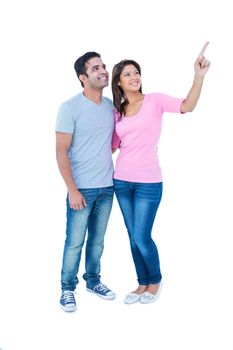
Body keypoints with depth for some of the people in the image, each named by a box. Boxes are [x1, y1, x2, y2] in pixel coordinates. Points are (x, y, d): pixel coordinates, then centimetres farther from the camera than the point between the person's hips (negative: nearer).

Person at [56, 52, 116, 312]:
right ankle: (67, 288, 22)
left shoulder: (111, 105, 6)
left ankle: (93, 281, 33)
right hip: (82, 188, -5)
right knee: (75, 242, 4)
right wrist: (72, 189, -16)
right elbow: (61, 151, -12)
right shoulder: (70, 108, -10)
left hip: (107, 186, 5)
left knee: (97, 239, 16)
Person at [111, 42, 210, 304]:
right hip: (121, 181, 5)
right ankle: (142, 283, 31)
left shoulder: (154, 101, -5)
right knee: (133, 237, 12)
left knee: (142, 238, -1)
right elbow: (113, 145, 13)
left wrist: (199, 76, -34)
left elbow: (186, 107, -22)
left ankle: (155, 280, 27)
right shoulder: (117, 112, 9)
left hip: (148, 182, -5)